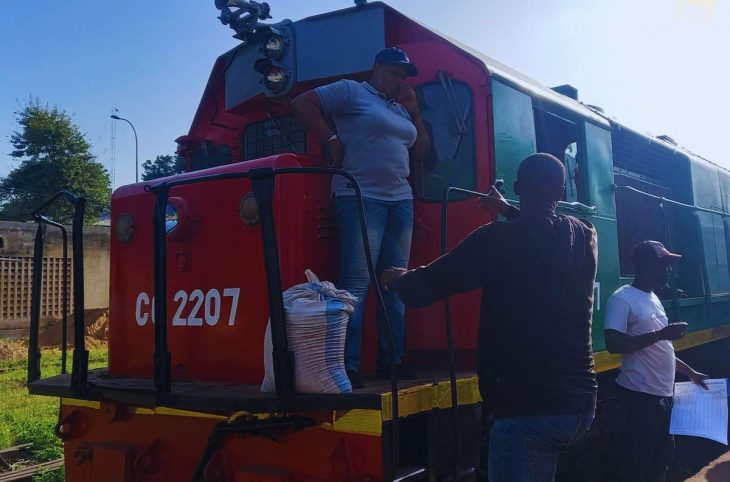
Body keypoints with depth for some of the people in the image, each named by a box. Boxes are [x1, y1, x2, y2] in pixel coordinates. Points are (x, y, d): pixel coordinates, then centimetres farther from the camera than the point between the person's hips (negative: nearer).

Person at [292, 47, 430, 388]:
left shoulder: (400, 108, 23)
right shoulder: (351, 92, 2)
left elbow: (420, 154, 22)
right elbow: (302, 104, -4)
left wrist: (415, 113, 12)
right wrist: (332, 140, -11)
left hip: (400, 200, 8)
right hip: (361, 197, -8)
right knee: (356, 282, -12)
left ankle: (391, 360, 13)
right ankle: (347, 364, -10)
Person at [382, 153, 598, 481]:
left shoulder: (496, 240, -12)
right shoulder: (585, 236, 4)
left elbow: (421, 290, -7)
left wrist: (397, 278, 14)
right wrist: (508, 210, 40)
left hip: (527, 406, -6)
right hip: (581, 402, 6)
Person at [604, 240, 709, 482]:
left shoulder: (653, 298, 15)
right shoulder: (622, 298, -14)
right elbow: (613, 344, -24)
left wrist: (691, 373, 24)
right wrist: (661, 333, -25)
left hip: (664, 393, 9)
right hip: (640, 395, -9)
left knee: (663, 455, 20)